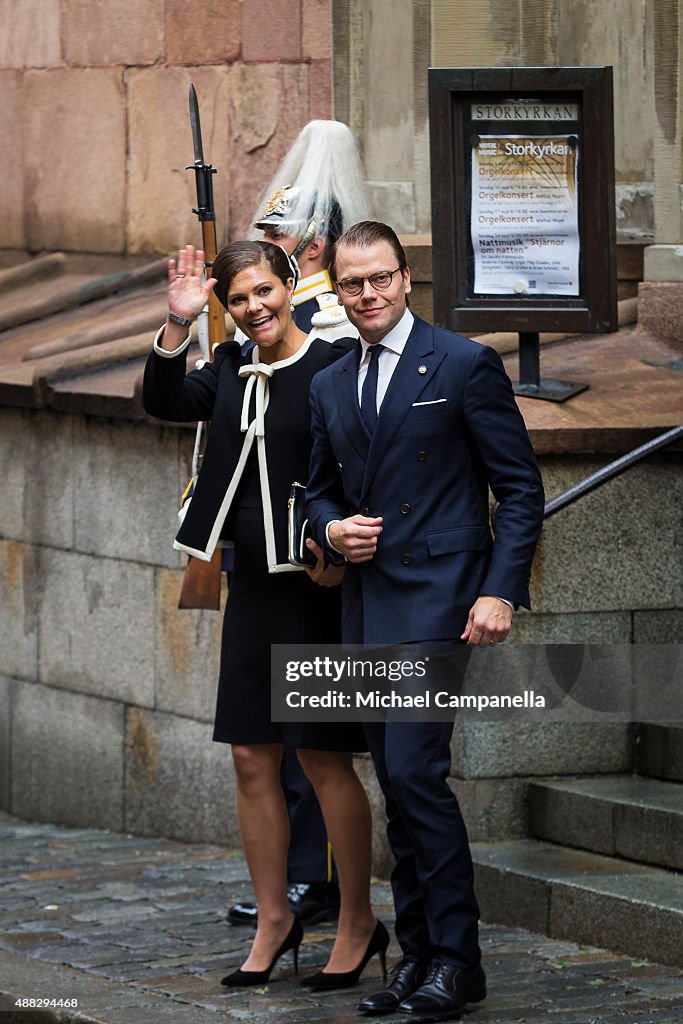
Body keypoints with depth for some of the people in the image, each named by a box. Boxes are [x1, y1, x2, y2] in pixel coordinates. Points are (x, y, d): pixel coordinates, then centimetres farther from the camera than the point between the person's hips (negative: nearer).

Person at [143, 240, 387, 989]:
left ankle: (358, 923, 10)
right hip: (253, 585, 7)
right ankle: (274, 920, 20)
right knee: (253, 761, 9)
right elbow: (163, 402, 3)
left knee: (323, 759, -2)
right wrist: (177, 324, -9)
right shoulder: (232, 371, 9)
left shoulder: (332, 369, -10)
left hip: (316, 586, -7)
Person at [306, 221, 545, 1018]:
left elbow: (521, 489, -4)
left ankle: (456, 958, -8)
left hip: (438, 594, -7)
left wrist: (501, 591, -14)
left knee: (415, 770, -15)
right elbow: (320, 489, 25)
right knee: (395, 780, 8)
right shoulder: (330, 387, 15)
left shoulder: (465, 366, -3)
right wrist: (331, 528, 1)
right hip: (367, 602, 7)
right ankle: (417, 954, 13)